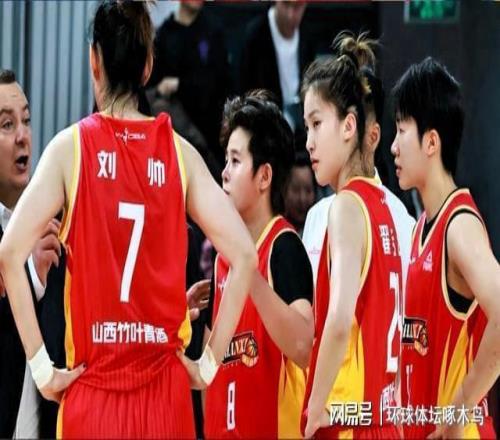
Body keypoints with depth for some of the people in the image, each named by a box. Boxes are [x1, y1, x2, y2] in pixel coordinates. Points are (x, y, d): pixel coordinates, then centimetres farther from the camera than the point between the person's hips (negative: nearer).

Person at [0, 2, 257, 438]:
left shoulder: (71, 147, -2)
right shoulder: (180, 153, 3)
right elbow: (244, 256, -3)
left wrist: (42, 367, -8)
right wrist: (210, 362, 3)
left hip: (92, 389, -2)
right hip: (165, 389, 2)